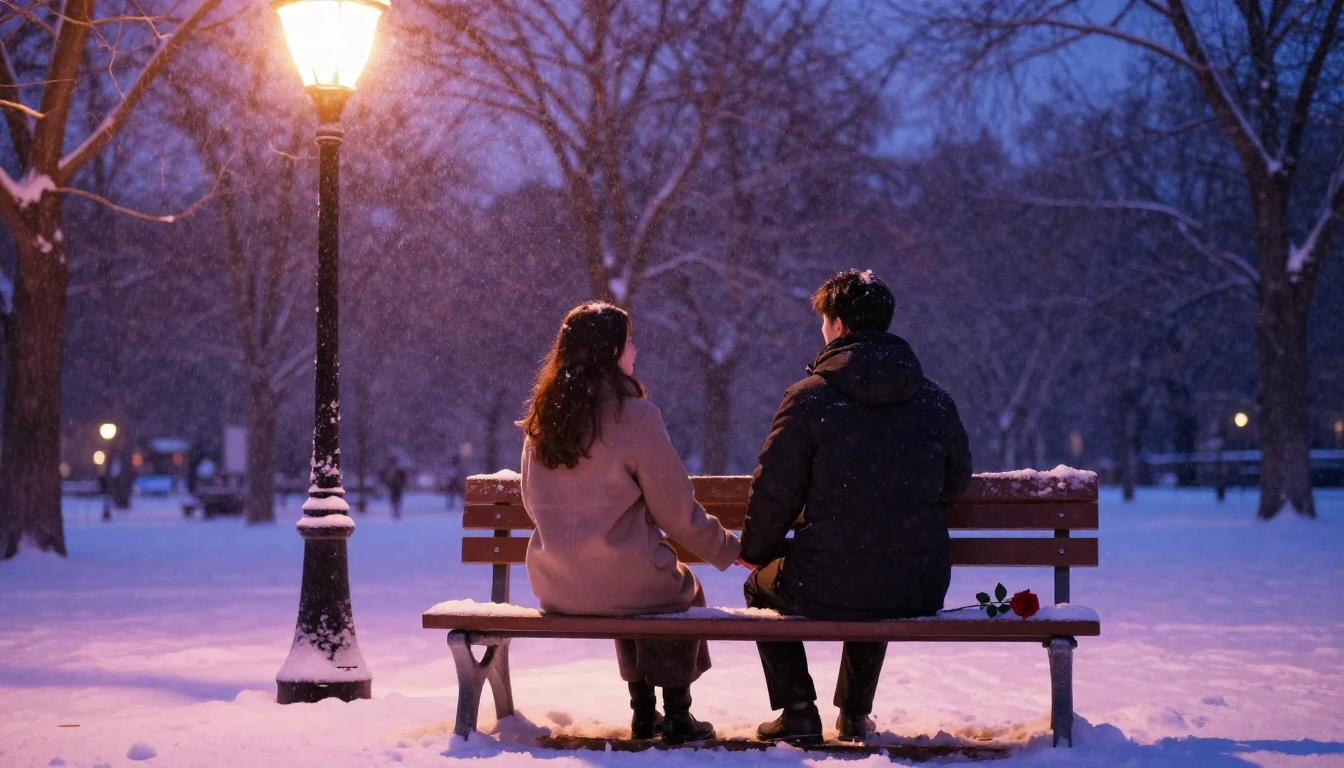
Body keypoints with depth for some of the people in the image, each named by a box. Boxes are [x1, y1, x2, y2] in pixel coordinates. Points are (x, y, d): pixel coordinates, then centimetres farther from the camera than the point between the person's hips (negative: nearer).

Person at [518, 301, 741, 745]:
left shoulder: (543, 416, 2)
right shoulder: (634, 417, -16)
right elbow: (678, 512, -10)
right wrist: (731, 549, 5)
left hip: (554, 589, 5)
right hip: (621, 583, -5)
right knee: (683, 589, 27)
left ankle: (643, 712, 38)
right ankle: (676, 716, 29)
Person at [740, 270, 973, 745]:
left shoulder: (809, 397, -9)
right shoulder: (935, 401, 3)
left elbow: (773, 491, -5)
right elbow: (956, 482, 17)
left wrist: (755, 553, 14)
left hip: (826, 591, -4)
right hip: (920, 591, 4)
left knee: (762, 586, 30)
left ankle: (798, 711, 21)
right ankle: (856, 713, 38)